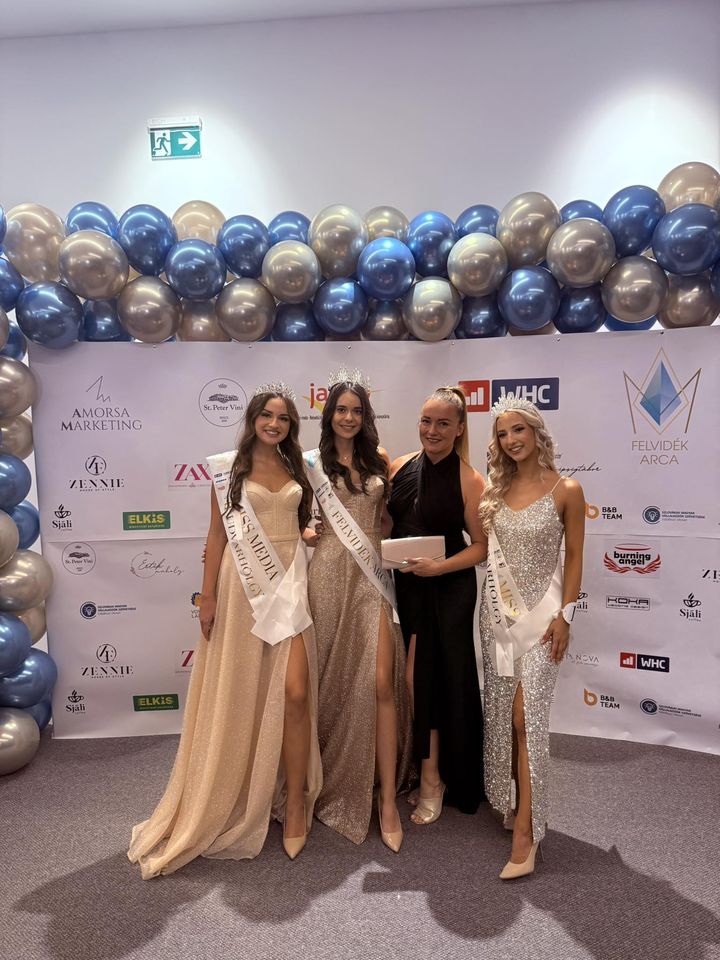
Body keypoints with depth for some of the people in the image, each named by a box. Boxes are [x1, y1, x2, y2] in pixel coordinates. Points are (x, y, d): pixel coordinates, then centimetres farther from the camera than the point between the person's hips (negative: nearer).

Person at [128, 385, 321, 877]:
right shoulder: (229, 467, 1)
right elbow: (217, 532, 0)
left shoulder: (298, 468, 9)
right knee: (241, 693, 8)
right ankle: (237, 799, 30)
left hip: (289, 582, 2)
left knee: (295, 692, -4)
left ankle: (294, 804, 12)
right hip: (243, 584, -2)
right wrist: (208, 595, -3)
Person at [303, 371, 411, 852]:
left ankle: (388, 800, 7)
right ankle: (335, 780, 32)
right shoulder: (312, 463, 4)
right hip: (331, 574, -1)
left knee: (381, 683, -4)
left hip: (373, 574, 2)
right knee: (335, 680, 9)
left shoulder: (378, 461, 11)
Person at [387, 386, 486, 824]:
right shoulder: (400, 467, 3)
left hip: (447, 591, -4)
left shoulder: (469, 480, -11)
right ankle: (428, 773, 31)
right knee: (413, 679, 11)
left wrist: (438, 566, -20)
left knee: (426, 678, 1)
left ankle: (434, 778, 23)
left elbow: (482, 546, -9)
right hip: (403, 587, 5)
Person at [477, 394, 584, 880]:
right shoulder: (495, 488, 5)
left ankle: (526, 830, 6)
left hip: (540, 611, -4)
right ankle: (511, 803, 31)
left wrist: (564, 615, -9)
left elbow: (575, 556, -4)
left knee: (527, 717, -6)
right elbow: (485, 548, 10)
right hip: (497, 611, 5)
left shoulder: (566, 489, -8)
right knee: (501, 713, 12)